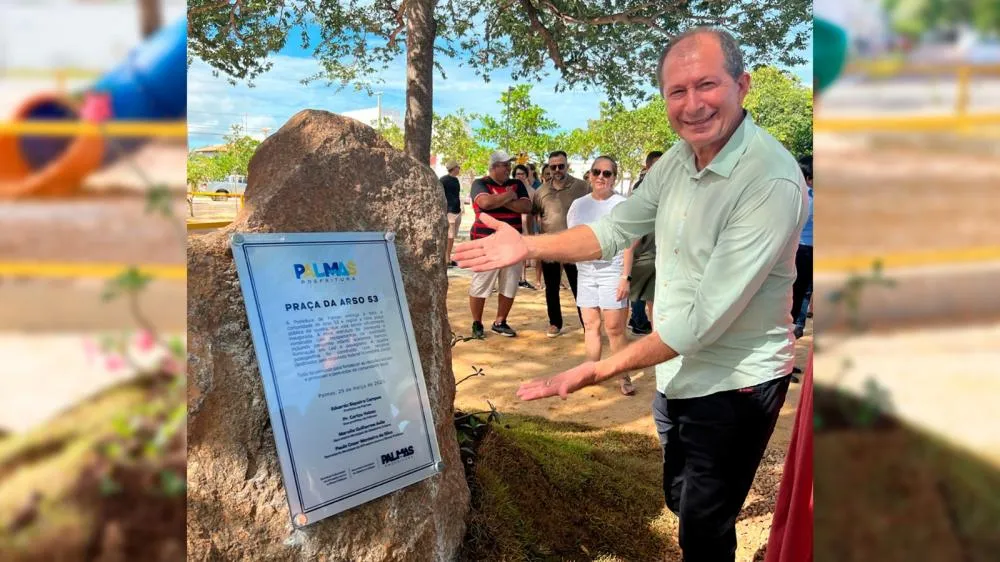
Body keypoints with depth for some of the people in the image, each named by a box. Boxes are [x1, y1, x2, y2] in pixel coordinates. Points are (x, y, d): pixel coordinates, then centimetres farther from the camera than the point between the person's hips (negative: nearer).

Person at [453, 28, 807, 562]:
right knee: (679, 505, 26)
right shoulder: (678, 158, -1)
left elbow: (707, 317, -30)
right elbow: (616, 228, 7)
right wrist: (528, 246, -7)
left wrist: (599, 370, -29)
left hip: (732, 385, -7)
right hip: (676, 372, 8)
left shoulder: (772, 182, -27)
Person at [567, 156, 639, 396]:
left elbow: (628, 244, -6)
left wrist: (626, 277, -12)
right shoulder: (578, 204, 11)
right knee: (590, 325, 8)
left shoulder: (622, 204, -3)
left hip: (612, 271, -4)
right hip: (586, 271, 5)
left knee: (615, 328, -4)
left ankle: (624, 377, 6)